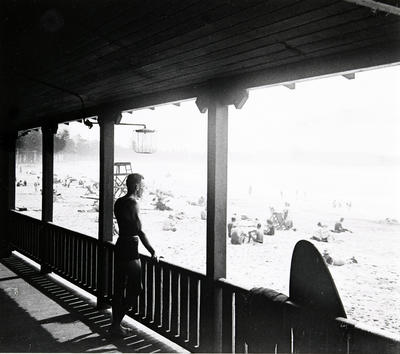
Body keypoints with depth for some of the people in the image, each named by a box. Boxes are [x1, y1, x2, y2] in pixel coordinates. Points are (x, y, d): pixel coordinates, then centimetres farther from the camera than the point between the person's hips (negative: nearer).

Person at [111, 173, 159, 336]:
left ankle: (116, 324, 22)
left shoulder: (119, 202, 11)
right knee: (135, 289, 0)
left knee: (119, 287, 14)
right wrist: (152, 251, -16)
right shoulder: (132, 203, -16)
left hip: (120, 245, 9)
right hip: (130, 249, -9)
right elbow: (139, 230, -20)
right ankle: (116, 324, 4)